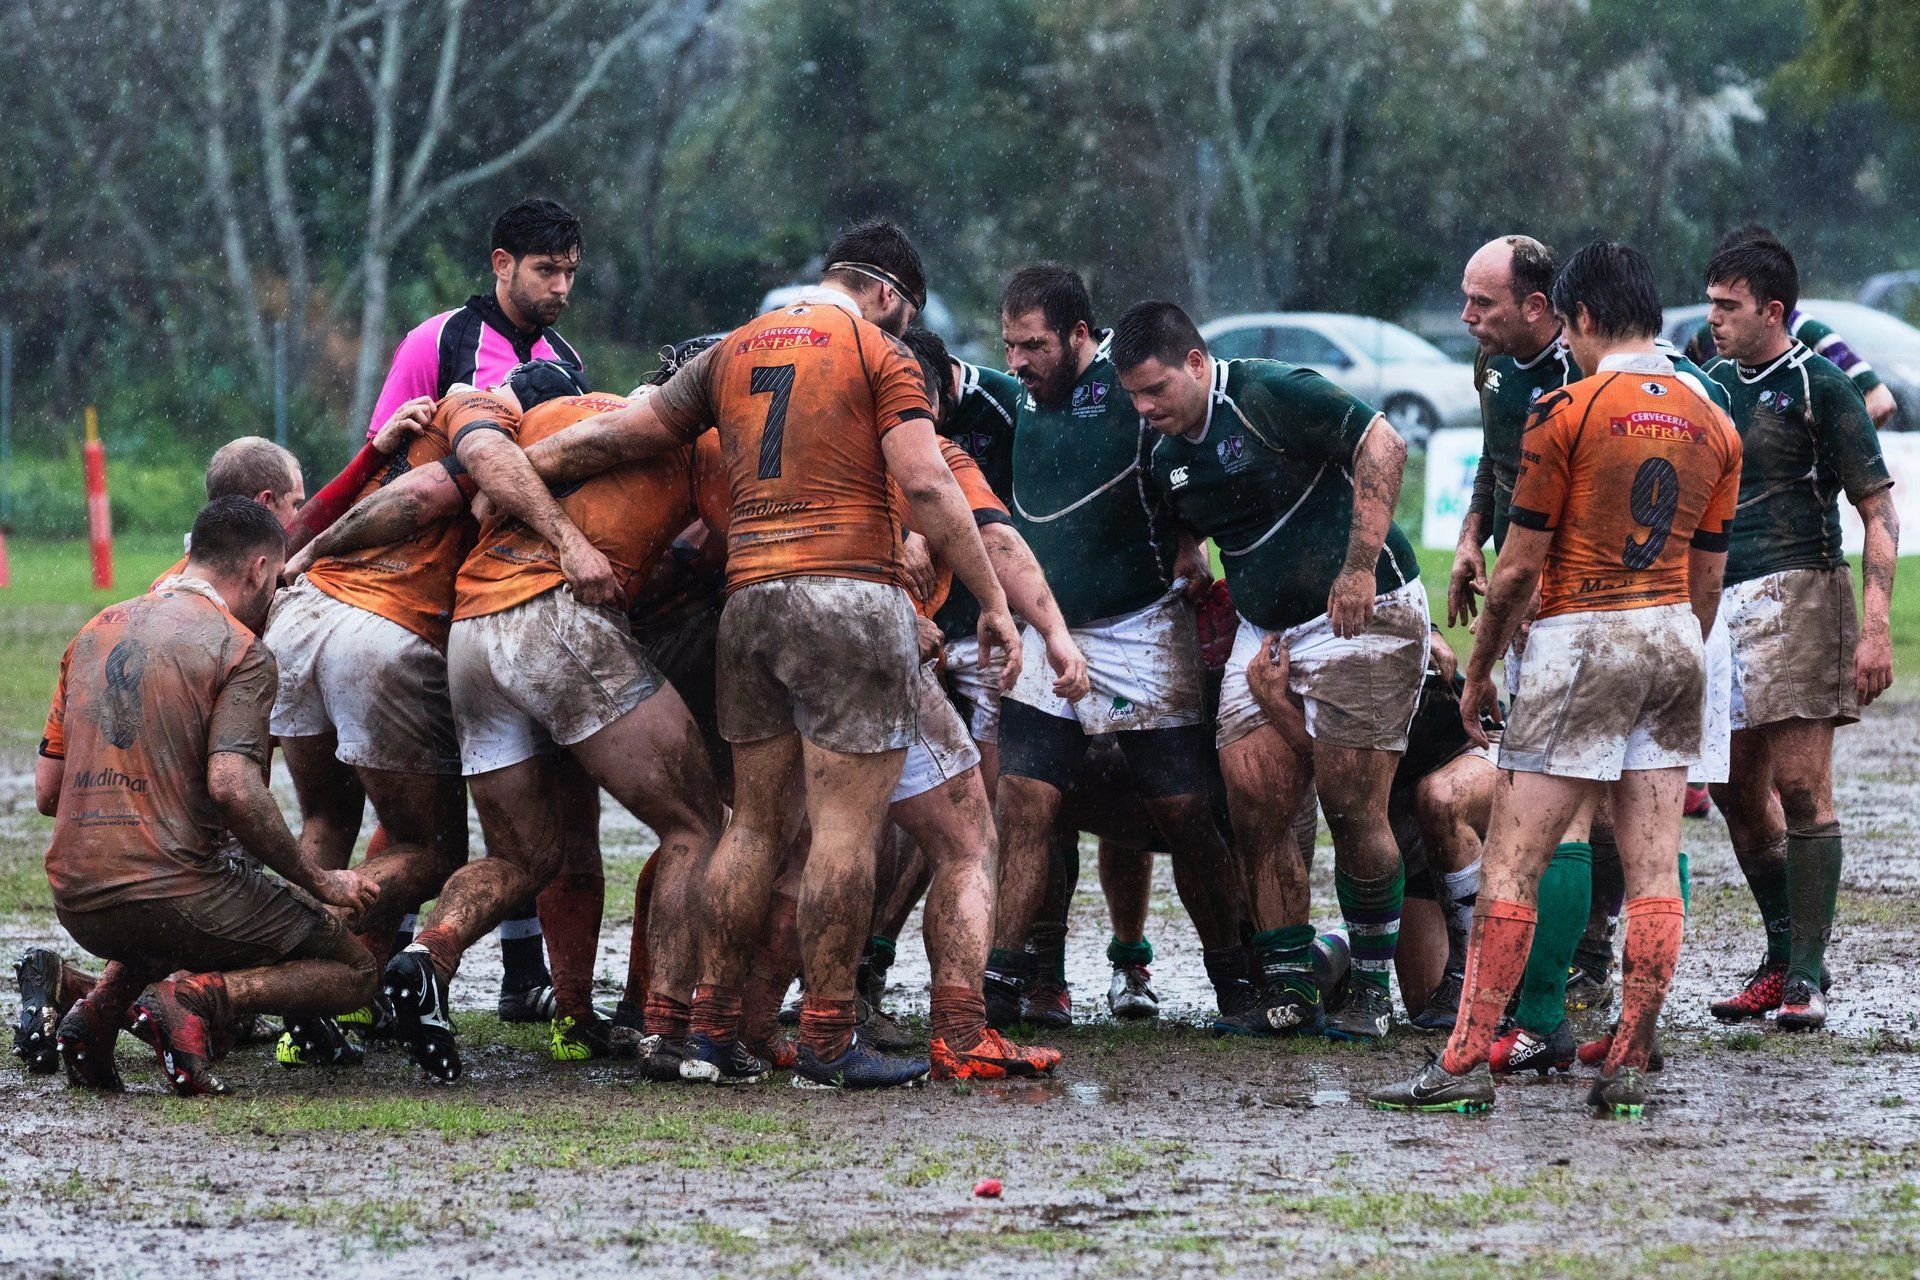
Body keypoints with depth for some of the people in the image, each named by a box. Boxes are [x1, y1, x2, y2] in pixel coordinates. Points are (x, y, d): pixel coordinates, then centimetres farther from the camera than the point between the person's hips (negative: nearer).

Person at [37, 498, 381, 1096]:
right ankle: (195, 998, -17)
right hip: (171, 895, -7)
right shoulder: (240, 648, -6)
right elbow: (232, 787, -20)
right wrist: (318, 882, -11)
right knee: (353, 970, 7)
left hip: (77, 907, 7)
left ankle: (99, 1003, 9)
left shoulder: (95, 632, 15)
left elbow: (46, 792, 16)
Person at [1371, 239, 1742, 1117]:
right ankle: (1628, 1066, 3)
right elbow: (1708, 577, 14)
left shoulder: (1569, 412, -9)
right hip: (1674, 645, 6)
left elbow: (1521, 566, -7)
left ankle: (1465, 1061, -9)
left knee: (1511, 864, -5)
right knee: (1654, 869, 4)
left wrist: (1479, 673, 4)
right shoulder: (1712, 426, 9)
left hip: (1581, 639, -6)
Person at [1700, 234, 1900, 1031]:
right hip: (1719, 604, 7)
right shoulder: (1709, 386, 14)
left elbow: (1878, 511, -6)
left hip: (1799, 597, -7)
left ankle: (1806, 977, -6)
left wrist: (1876, 628, -14)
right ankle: (1782, 959, 20)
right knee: (1736, 791, 8)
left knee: (1800, 786, -9)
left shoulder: (1819, 387, -4)